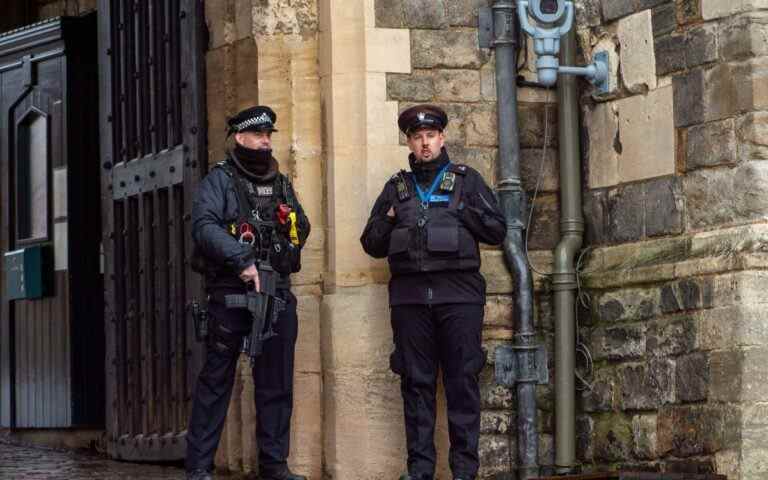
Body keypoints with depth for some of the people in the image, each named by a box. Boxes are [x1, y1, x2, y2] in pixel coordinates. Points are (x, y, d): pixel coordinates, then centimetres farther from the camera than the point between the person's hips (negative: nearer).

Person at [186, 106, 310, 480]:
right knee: (216, 379, -2)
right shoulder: (220, 180, -1)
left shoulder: (281, 184, 18)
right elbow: (204, 225, -15)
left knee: (277, 382, 7)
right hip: (230, 294, -5)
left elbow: (302, 227, 21)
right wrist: (241, 260, -24)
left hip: (277, 295, 5)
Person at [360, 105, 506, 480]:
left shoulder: (466, 181, 11)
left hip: (458, 293, -2)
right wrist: (389, 220, 0)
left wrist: (461, 211, -6)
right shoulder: (396, 188, 17)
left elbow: (496, 230, 5)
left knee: (462, 380, -5)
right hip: (410, 295, 2)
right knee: (416, 382, 1)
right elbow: (372, 245, 17)